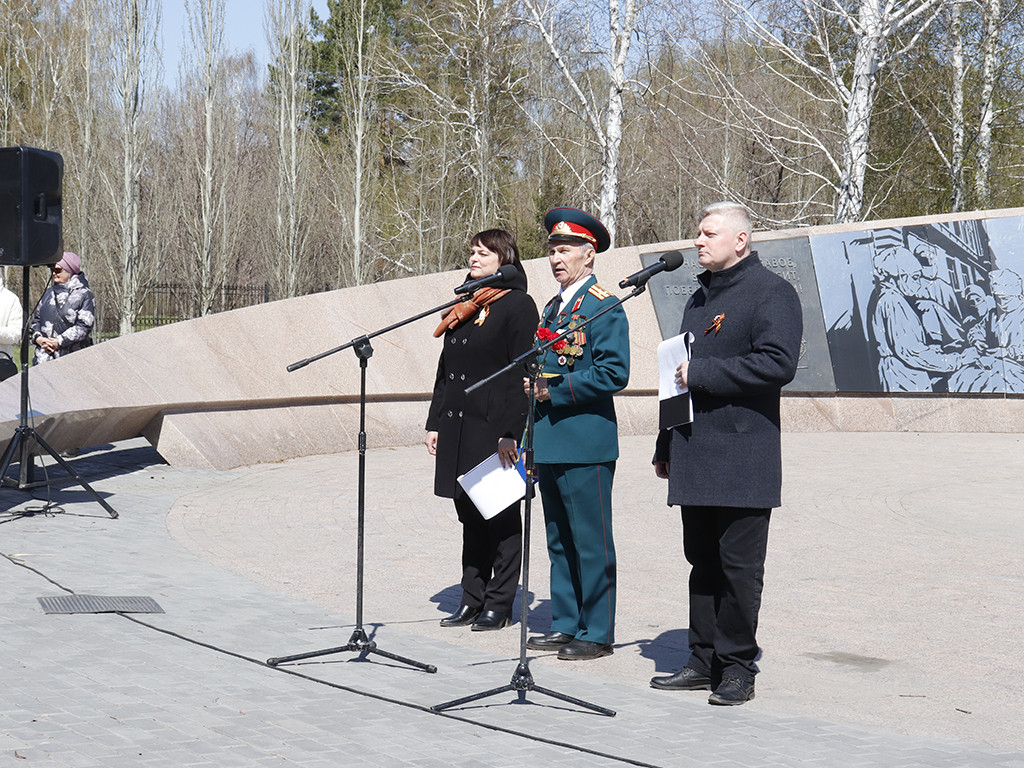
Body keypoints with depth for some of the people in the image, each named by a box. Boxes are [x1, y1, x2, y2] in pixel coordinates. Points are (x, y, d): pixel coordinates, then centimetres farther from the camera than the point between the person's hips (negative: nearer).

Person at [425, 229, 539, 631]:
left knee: (501, 517, 1)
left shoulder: (518, 305, -7)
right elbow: (445, 368, 18)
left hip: (496, 429, -7)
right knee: (470, 515, 12)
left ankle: (499, 604, 8)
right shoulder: (464, 308, 16)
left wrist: (510, 432, -18)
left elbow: (523, 373, -12)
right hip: (459, 429, 7)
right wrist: (435, 423, 13)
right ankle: (473, 599, 19)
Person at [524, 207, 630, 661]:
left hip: (586, 444, -9)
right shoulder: (553, 307, 18)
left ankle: (596, 633, 3)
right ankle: (565, 626, 21)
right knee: (559, 540, 14)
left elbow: (613, 373, -17)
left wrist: (556, 389, -18)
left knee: (591, 543, -3)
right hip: (550, 444, 9)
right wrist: (532, 382, 7)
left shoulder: (604, 307, -9)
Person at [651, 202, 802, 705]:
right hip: (695, 456, 8)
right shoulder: (701, 297, 20)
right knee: (703, 562, 11)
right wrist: (666, 447, 22)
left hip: (743, 460, -8)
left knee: (738, 566, -3)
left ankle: (737, 668, 5)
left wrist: (701, 373, -17)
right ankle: (704, 661, 18)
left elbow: (779, 363, -20)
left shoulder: (771, 292, -6)